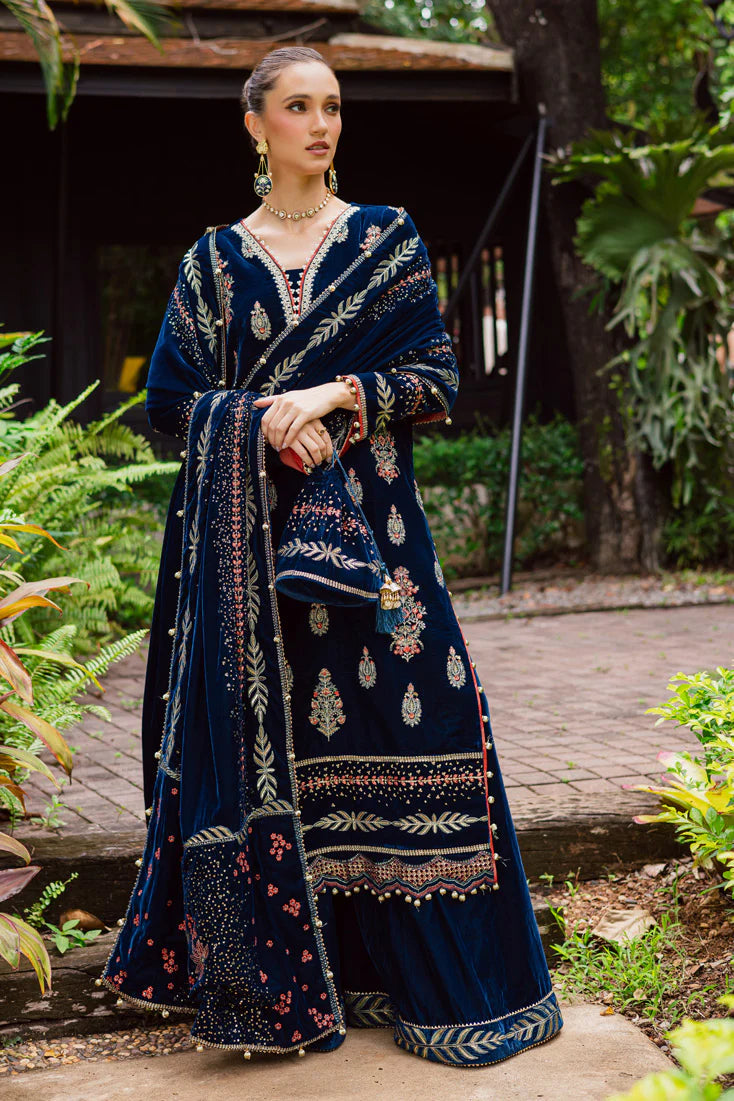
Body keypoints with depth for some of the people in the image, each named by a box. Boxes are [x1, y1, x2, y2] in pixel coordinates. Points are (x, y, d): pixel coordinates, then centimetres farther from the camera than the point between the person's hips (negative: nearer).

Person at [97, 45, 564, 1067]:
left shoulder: (390, 239, 9)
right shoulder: (217, 258, 11)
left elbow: (437, 376, 2)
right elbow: (171, 396, 5)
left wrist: (335, 396, -13)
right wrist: (266, 420, -12)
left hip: (367, 519, -1)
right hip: (248, 534, 1)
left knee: (383, 721, -4)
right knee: (262, 731, -2)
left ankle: (415, 969, 7)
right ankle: (277, 973, 8)